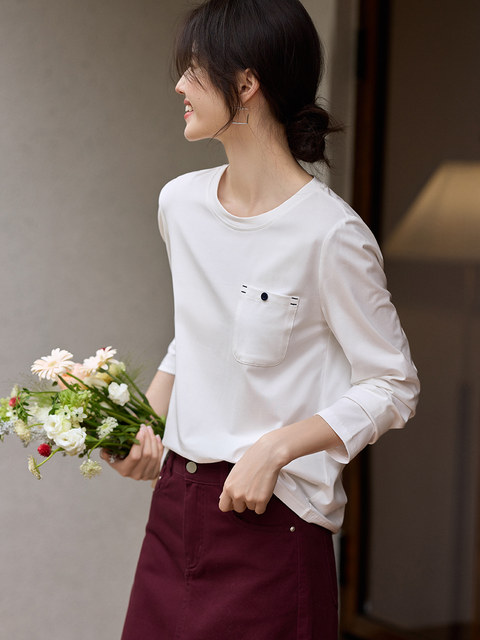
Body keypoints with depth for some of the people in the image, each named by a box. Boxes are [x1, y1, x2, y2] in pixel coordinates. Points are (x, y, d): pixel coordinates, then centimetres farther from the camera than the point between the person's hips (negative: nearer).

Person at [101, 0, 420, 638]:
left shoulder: (329, 234, -16)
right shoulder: (181, 202, 5)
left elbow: (393, 387, -10)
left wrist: (275, 448, -19)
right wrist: (147, 424, 6)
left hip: (270, 516, -6)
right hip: (174, 504, 6)